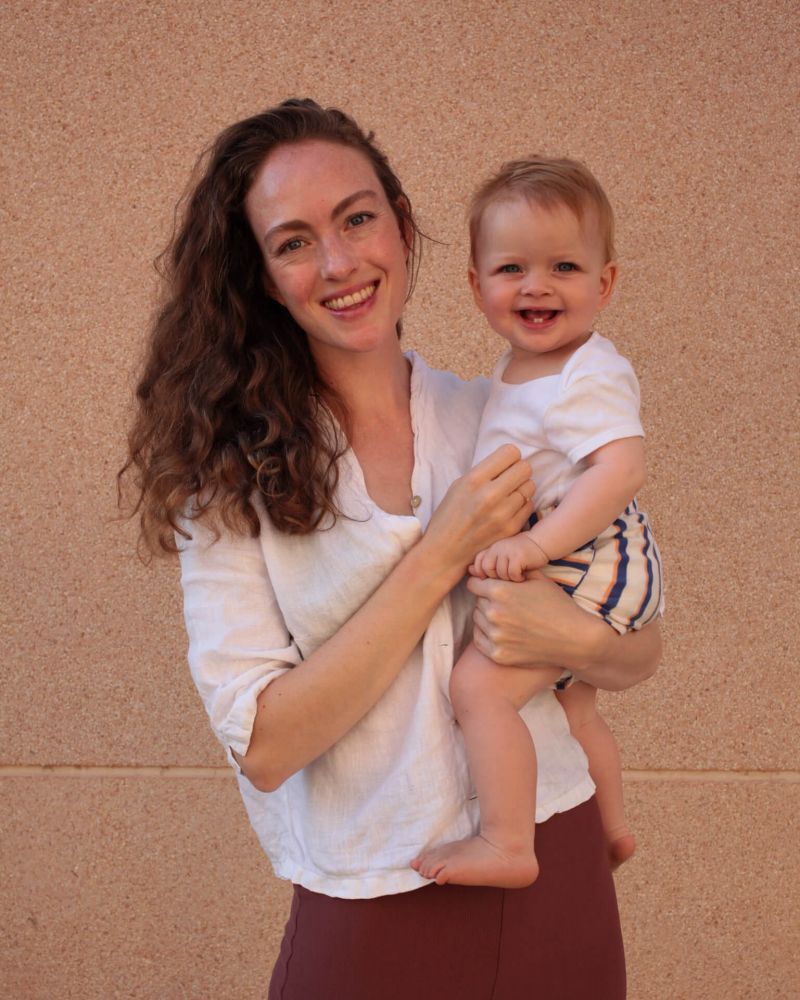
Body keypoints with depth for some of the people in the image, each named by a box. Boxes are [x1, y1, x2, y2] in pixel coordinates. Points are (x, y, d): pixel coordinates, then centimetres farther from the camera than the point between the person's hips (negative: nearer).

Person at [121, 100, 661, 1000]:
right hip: (371, 910, -3)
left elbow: (639, 651, 7)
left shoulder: (507, 421, -1)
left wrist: (576, 638, -16)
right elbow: (262, 745, -17)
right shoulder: (230, 466, -9)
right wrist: (441, 555, -20)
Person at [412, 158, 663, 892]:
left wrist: (536, 544, -40)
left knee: (480, 684, -23)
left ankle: (507, 847, -16)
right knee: (572, 705, 28)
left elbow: (622, 467, -36)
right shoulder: (522, 366, 8)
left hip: (585, 567, -11)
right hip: (569, 573, 11)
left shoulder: (590, 376, -21)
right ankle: (610, 827, 49)